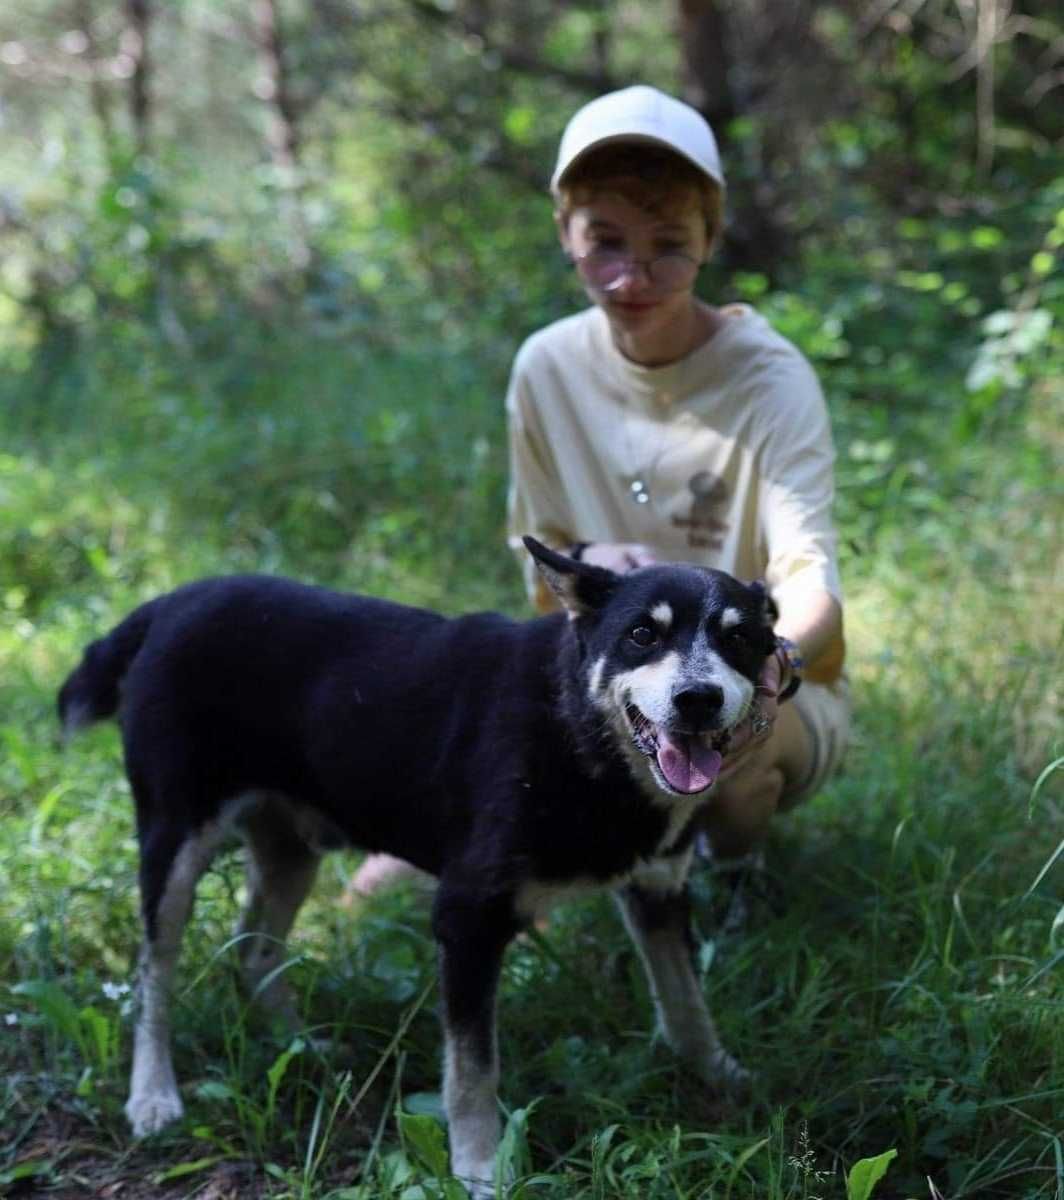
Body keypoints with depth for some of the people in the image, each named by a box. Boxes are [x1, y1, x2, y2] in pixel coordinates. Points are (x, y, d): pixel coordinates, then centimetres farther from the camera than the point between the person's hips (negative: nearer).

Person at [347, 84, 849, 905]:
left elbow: (810, 568, -27)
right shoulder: (549, 367, -4)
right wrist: (584, 562, -20)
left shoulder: (770, 380, -16)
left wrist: (776, 658, -50)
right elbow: (538, 560, 5)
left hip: (785, 707, -2)